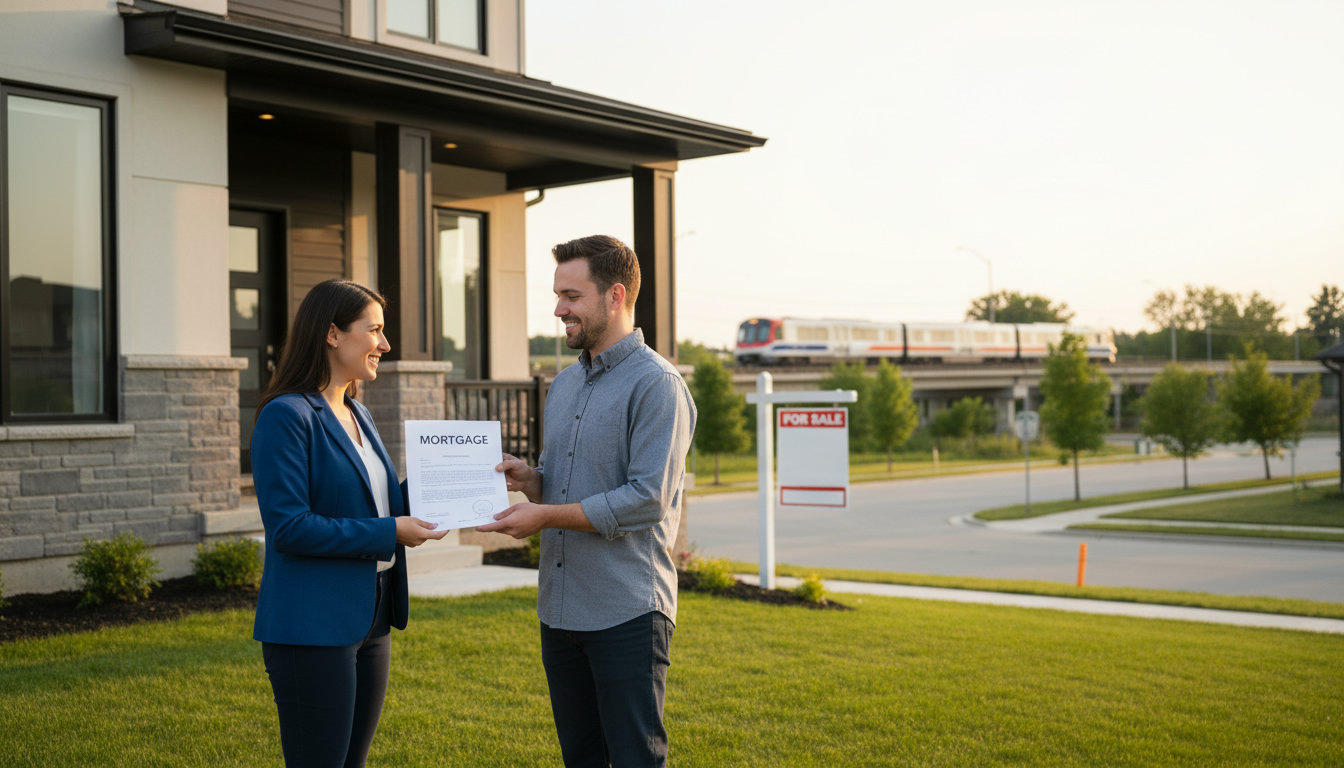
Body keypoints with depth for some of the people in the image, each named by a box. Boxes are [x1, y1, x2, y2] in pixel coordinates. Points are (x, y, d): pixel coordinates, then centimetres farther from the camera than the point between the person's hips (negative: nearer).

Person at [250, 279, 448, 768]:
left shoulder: (357, 415, 14)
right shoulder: (287, 415, -13)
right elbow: (288, 526, -20)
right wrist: (388, 532, -18)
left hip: (369, 619, 9)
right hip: (313, 626, -9)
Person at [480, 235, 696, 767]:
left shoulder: (656, 384, -11)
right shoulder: (564, 384, 15)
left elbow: (647, 500, -19)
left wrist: (546, 515, -16)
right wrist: (526, 479, -1)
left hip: (627, 610, -8)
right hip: (560, 606, 8)